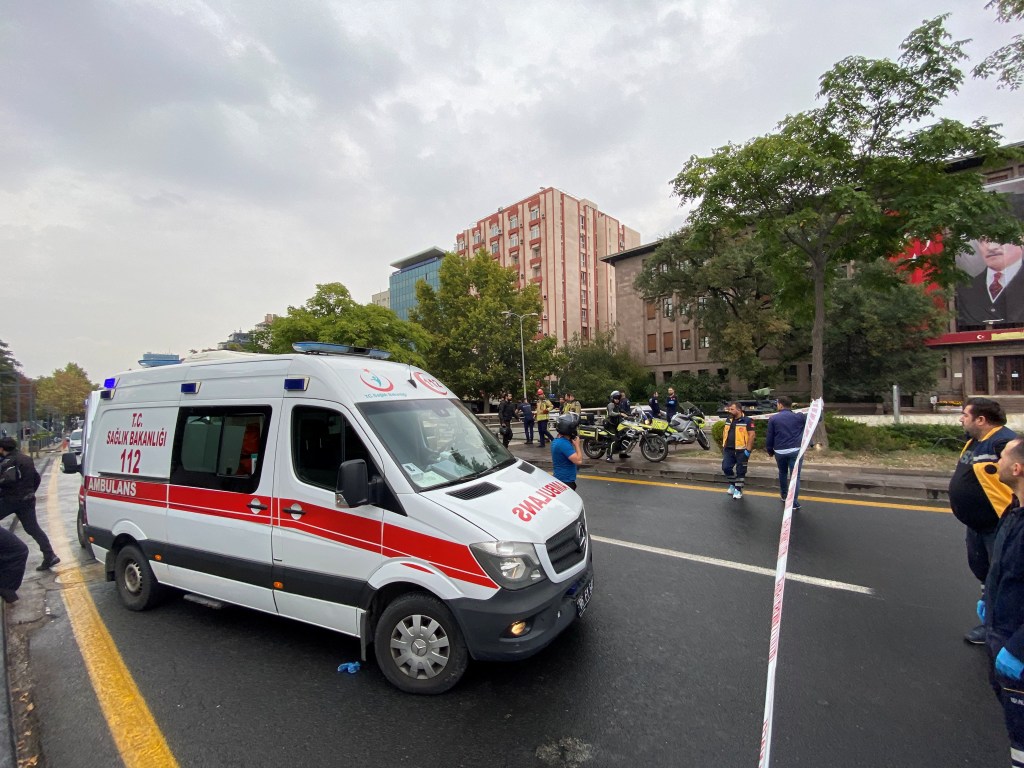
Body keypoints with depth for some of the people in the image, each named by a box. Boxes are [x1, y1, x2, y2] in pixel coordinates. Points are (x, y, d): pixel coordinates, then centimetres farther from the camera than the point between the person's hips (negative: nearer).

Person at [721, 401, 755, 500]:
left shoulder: (747, 420, -10)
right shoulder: (728, 420, 10)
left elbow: (751, 435, -13)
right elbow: (725, 433, 19)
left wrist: (748, 450, -17)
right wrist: (724, 446, 13)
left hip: (741, 450, -5)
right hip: (729, 450, 6)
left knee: (740, 471, 4)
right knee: (726, 468, 3)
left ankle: (738, 490, 16)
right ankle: (732, 484, 26)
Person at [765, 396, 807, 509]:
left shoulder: (773, 419, -2)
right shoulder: (799, 417, -2)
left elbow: (769, 437, 0)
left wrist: (770, 450, 13)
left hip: (779, 451, 1)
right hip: (795, 451, -1)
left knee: (782, 473, 22)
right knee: (795, 476, 1)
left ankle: (784, 495, 36)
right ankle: (794, 502, -4)